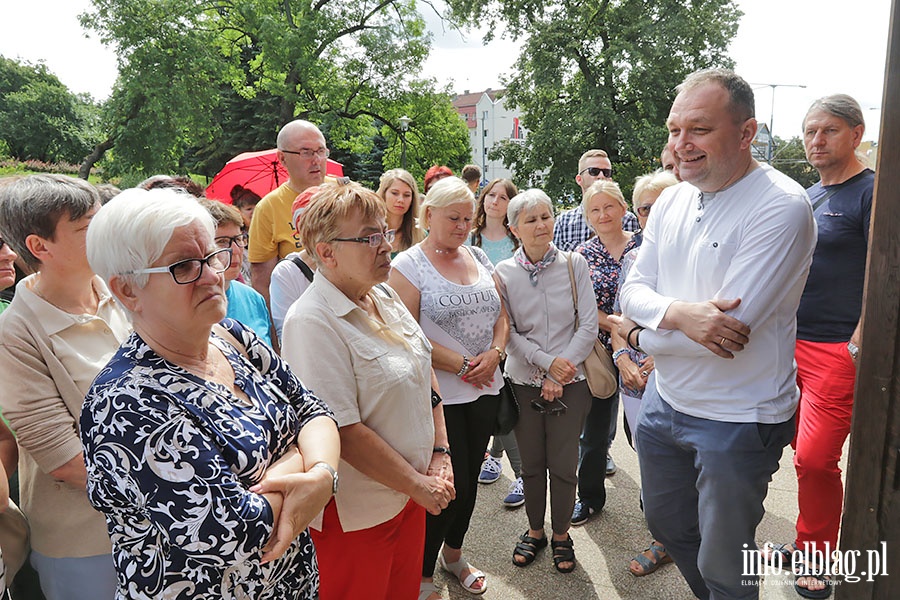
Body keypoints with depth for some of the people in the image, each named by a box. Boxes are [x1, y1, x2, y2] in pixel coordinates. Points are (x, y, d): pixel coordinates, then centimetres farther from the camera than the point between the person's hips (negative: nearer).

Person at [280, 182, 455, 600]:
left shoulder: (385, 297, 3)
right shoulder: (312, 322, -23)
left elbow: (425, 377, 9)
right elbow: (344, 431, -24)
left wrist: (441, 453, 2)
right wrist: (417, 485, -15)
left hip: (411, 496, 7)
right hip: (355, 515, -7)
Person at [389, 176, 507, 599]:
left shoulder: (479, 258, 10)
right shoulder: (409, 265, -9)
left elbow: (500, 313, 13)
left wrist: (494, 353, -6)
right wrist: (462, 365, -15)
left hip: (485, 389, 6)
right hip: (440, 395, -6)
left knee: (470, 478, 17)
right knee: (452, 485, 0)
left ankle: (453, 554, 40)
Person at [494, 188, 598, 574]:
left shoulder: (574, 264, -4)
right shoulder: (504, 273, -4)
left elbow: (588, 326, -6)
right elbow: (509, 332, -5)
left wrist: (559, 375, -11)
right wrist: (548, 362, -16)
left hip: (570, 383, 0)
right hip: (525, 382, 1)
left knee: (563, 465, 8)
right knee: (532, 464, 13)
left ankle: (561, 535, 31)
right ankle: (535, 531, 34)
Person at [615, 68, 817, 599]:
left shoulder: (782, 206, -20)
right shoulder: (671, 202, 2)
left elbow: (732, 326, -26)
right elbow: (634, 290, 0)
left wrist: (638, 334, -12)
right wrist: (677, 313, -23)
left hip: (739, 419, -7)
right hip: (665, 401, 7)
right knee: (667, 523, 25)